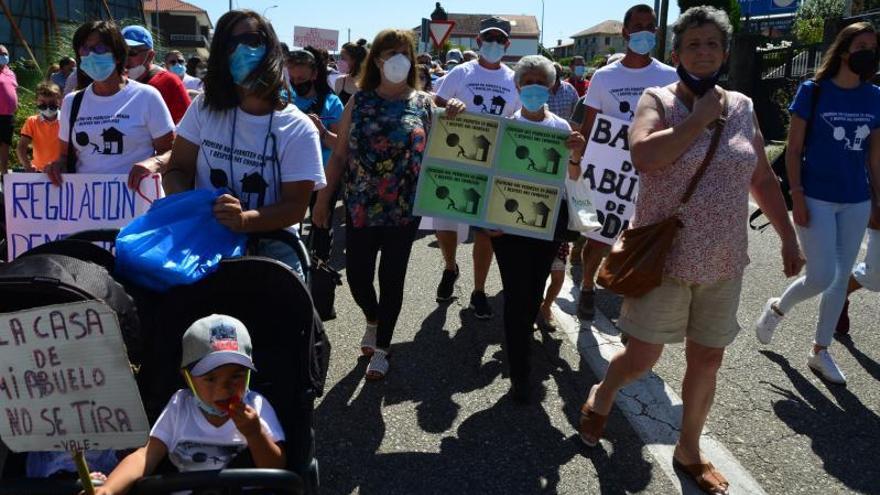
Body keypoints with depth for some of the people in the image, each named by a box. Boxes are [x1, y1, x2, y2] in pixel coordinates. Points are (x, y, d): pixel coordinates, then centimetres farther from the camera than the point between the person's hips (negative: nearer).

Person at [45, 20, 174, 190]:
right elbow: (65, 155, 23)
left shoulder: (146, 96, 2)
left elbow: (172, 152, 2)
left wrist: (154, 162, -18)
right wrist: (59, 164, 1)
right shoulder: (71, 102, 16)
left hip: (135, 194, -4)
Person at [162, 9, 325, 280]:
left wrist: (244, 220, -30)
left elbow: (295, 206, -11)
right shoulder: (205, 108, 2)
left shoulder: (298, 129, -7)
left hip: (271, 251, -2)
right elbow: (178, 169, 2)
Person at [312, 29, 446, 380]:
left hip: (404, 209, -1)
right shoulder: (360, 101, 2)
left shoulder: (425, 104, 0)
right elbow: (339, 155, 4)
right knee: (357, 275, 5)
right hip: (360, 206, 1)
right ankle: (373, 319, 39)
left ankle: (382, 348, 26)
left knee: (391, 279, 6)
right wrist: (322, 199, 3)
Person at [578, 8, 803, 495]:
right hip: (664, 257, -4)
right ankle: (601, 396, 35)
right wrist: (700, 118, -19)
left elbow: (763, 180, 14)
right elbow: (643, 157, -27)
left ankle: (689, 451, 32)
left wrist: (788, 237, 14)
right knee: (641, 358, 2)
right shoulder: (657, 100, -7)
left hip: (723, 263, 4)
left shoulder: (742, 108, 6)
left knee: (707, 361, 12)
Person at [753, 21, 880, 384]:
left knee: (841, 279, 9)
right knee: (821, 277, -8)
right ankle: (777, 308, 24)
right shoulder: (813, 91, -6)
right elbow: (793, 150, -6)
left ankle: (820, 352, 24)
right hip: (817, 198, -5)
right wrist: (797, 197, -12)